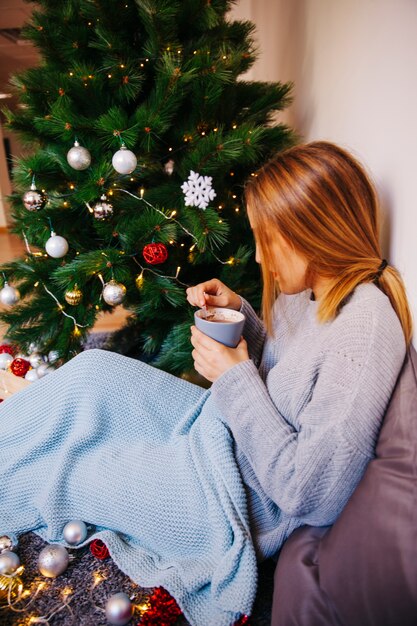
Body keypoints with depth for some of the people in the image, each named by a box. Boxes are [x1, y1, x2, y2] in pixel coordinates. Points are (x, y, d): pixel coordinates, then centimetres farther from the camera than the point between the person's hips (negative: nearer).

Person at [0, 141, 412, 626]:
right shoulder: (310, 288, -2)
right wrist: (237, 313, -5)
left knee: (46, 470, -3)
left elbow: (310, 496, -27)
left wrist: (236, 379, -22)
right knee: (91, 372, -4)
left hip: (239, 502, -7)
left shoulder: (363, 333, -29)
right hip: (220, 431, 8)